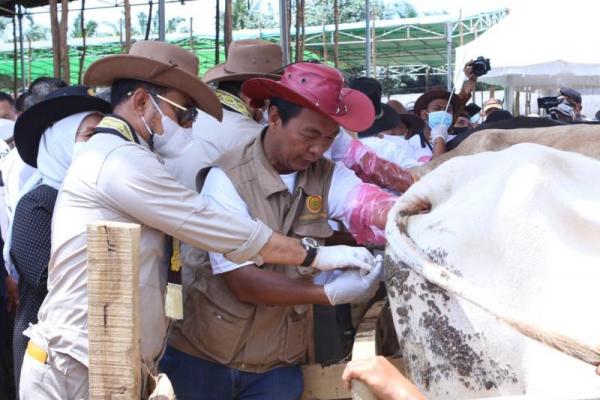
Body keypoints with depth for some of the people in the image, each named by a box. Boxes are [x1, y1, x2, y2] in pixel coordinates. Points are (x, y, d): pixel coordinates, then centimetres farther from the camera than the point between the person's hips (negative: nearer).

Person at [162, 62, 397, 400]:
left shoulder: (327, 176, -4)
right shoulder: (228, 178, -16)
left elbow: (366, 202, -25)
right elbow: (242, 280, -21)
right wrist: (332, 292, -27)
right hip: (206, 357, -2)